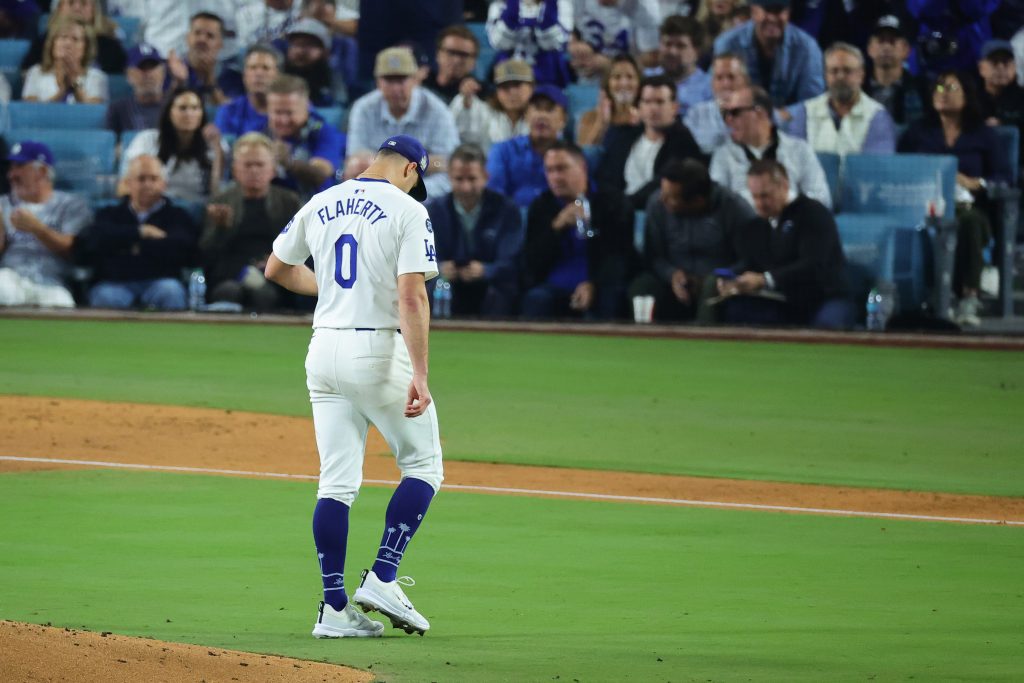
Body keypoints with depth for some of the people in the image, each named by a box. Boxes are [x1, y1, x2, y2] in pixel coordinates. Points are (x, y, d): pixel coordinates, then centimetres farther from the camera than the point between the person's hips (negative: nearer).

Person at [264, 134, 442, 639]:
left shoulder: (320, 205, 10)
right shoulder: (407, 210, -8)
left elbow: (277, 269, 22)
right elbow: (412, 296, -17)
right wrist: (419, 375, -21)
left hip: (324, 350, 6)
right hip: (379, 350, -6)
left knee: (336, 481, 7)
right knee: (423, 465, 9)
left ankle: (335, 608, 3)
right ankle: (382, 579, -5)